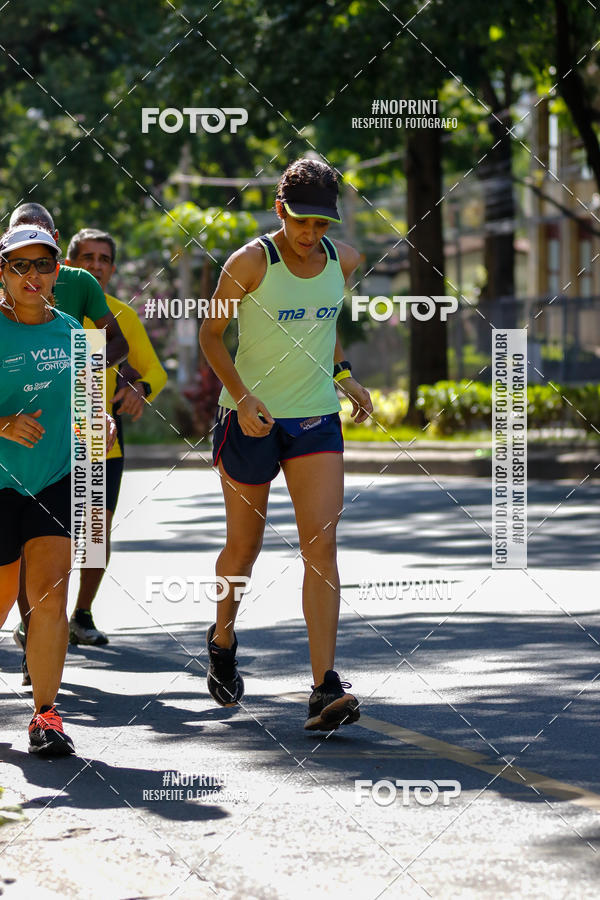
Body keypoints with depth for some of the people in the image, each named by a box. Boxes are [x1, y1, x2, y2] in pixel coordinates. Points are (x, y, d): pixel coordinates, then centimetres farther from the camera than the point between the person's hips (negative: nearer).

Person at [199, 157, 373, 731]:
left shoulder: (342, 261, 2)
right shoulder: (250, 262, -12)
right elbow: (211, 333, -5)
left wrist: (343, 375, 12)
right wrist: (241, 396, -17)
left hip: (317, 419, 3)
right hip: (252, 418, -3)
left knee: (321, 542, -11)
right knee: (244, 545, 9)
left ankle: (325, 689, -16)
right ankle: (222, 641, 40)